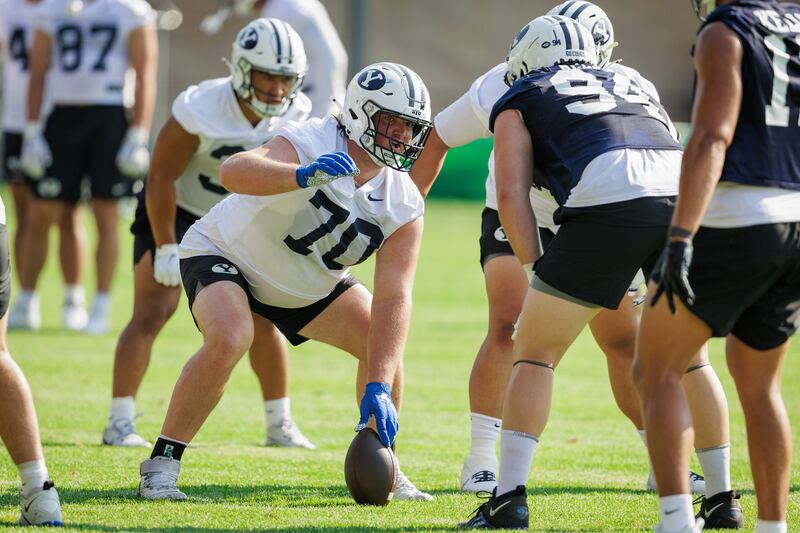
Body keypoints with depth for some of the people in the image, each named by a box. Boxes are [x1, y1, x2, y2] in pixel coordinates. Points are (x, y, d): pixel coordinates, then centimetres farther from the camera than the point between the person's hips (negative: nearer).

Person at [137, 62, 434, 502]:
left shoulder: (403, 207, -16)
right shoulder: (311, 143, -32)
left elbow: (392, 300, -23)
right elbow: (233, 172, -51)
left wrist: (378, 388, -34)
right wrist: (304, 176, -70)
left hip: (308, 283, 6)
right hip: (226, 252, -6)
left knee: (383, 348, -6)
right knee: (228, 341, -32)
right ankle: (160, 466, -21)